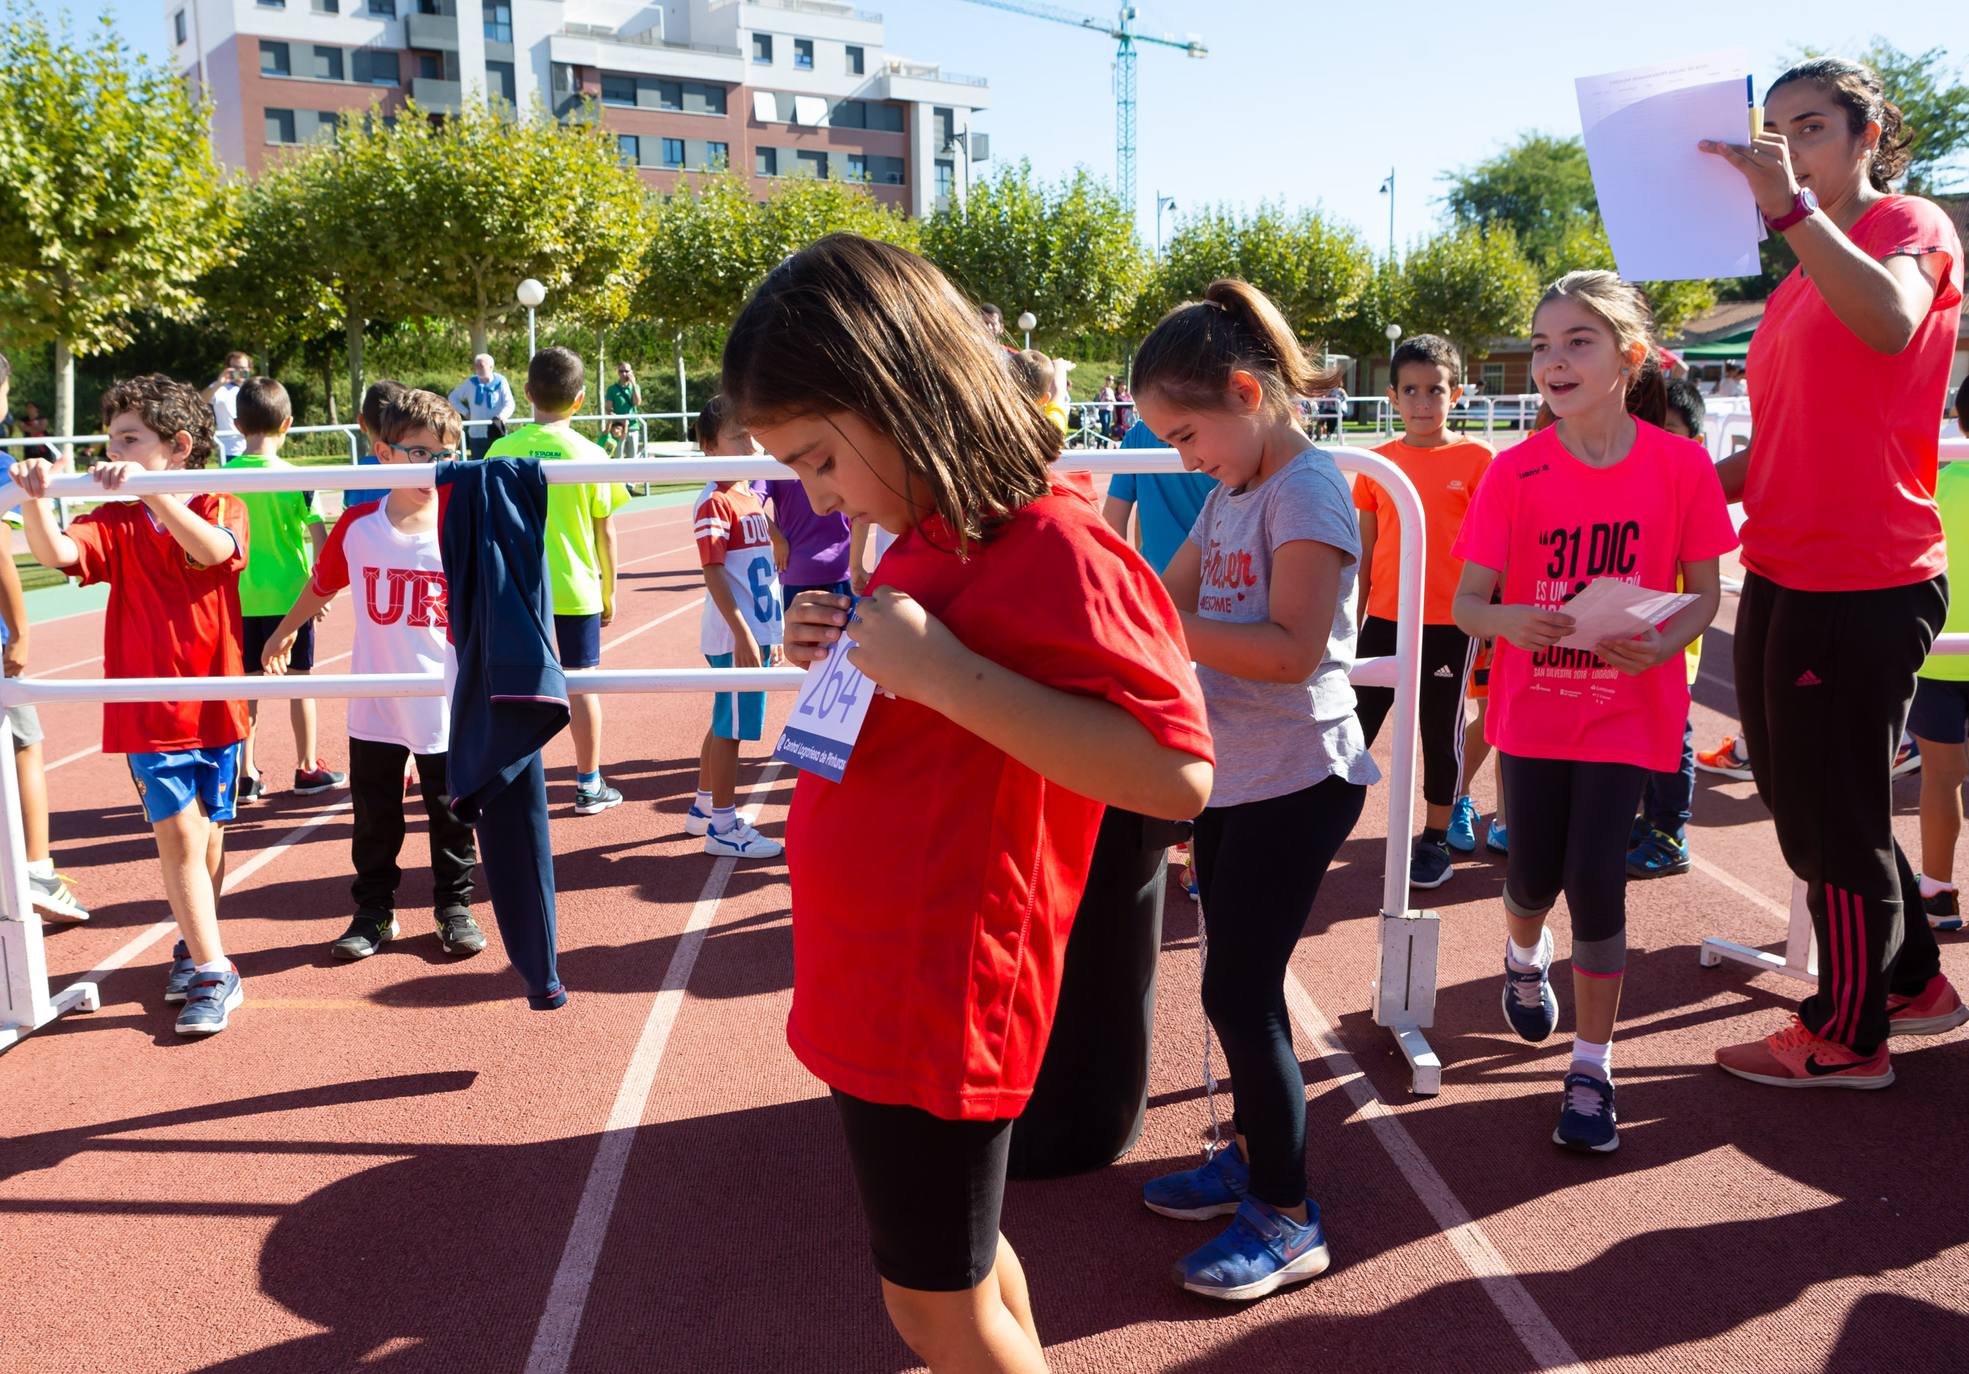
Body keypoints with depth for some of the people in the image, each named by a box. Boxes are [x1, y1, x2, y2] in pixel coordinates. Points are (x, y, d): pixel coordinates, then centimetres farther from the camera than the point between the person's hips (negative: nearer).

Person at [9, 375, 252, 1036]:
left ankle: (193, 946, 34)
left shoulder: (222, 508, -2)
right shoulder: (115, 523, 2)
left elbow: (215, 548, -26)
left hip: (216, 701, 0)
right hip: (149, 707, 0)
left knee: (207, 831, 13)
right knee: (179, 834, -8)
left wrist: (149, 488, -39)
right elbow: (57, 553, -17)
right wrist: (35, 502, -36)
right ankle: (212, 971, -3)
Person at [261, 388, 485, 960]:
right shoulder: (357, 525, -3)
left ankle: (454, 907, 27)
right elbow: (322, 583, 13)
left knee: (451, 815, 11)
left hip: (446, 709, -1)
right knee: (374, 817, 12)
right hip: (374, 709, 1)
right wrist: (284, 631, 27)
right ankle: (373, 912, 27)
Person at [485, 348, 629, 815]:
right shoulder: (588, 454, -7)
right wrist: (609, 589, 10)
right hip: (577, 588, -1)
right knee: (581, 684, 7)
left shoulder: (502, 450, -4)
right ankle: (589, 785, 15)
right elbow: (605, 531, -2)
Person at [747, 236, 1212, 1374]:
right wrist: (846, 657, 1)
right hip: (874, 987, 9)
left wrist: (943, 673, -31)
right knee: (959, 1266, 23)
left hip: (938, 1008, -9)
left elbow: (1176, 773, -29)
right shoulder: (931, 540, 8)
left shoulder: (1053, 549, -21)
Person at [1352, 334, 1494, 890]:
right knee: (1357, 724, 7)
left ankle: (1435, 841, 22)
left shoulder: (1476, 460, -4)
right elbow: (1366, 550, 9)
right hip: (1384, 620, 2)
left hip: (1449, 623, -2)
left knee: (1441, 734, 9)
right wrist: (1354, 621, 10)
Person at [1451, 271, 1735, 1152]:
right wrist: (1511, 620, -31)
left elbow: (1705, 590, -1)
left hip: (1626, 709, -1)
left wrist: (1662, 642, -22)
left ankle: (1591, 1068, 13)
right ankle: (1524, 957, 48)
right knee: (1536, 874, 10)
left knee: (1595, 881, -5)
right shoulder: (1515, 472, -9)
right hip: (1532, 708, 1)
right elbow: (1467, 601, -8)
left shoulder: (1679, 465, -9)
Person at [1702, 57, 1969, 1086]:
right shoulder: (1796, 283, 18)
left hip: (1864, 584, -9)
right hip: (1782, 577, 9)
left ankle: (1846, 1036, 18)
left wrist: (1793, 206, -32)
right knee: (1805, 804, 17)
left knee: (1833, 814, 1)